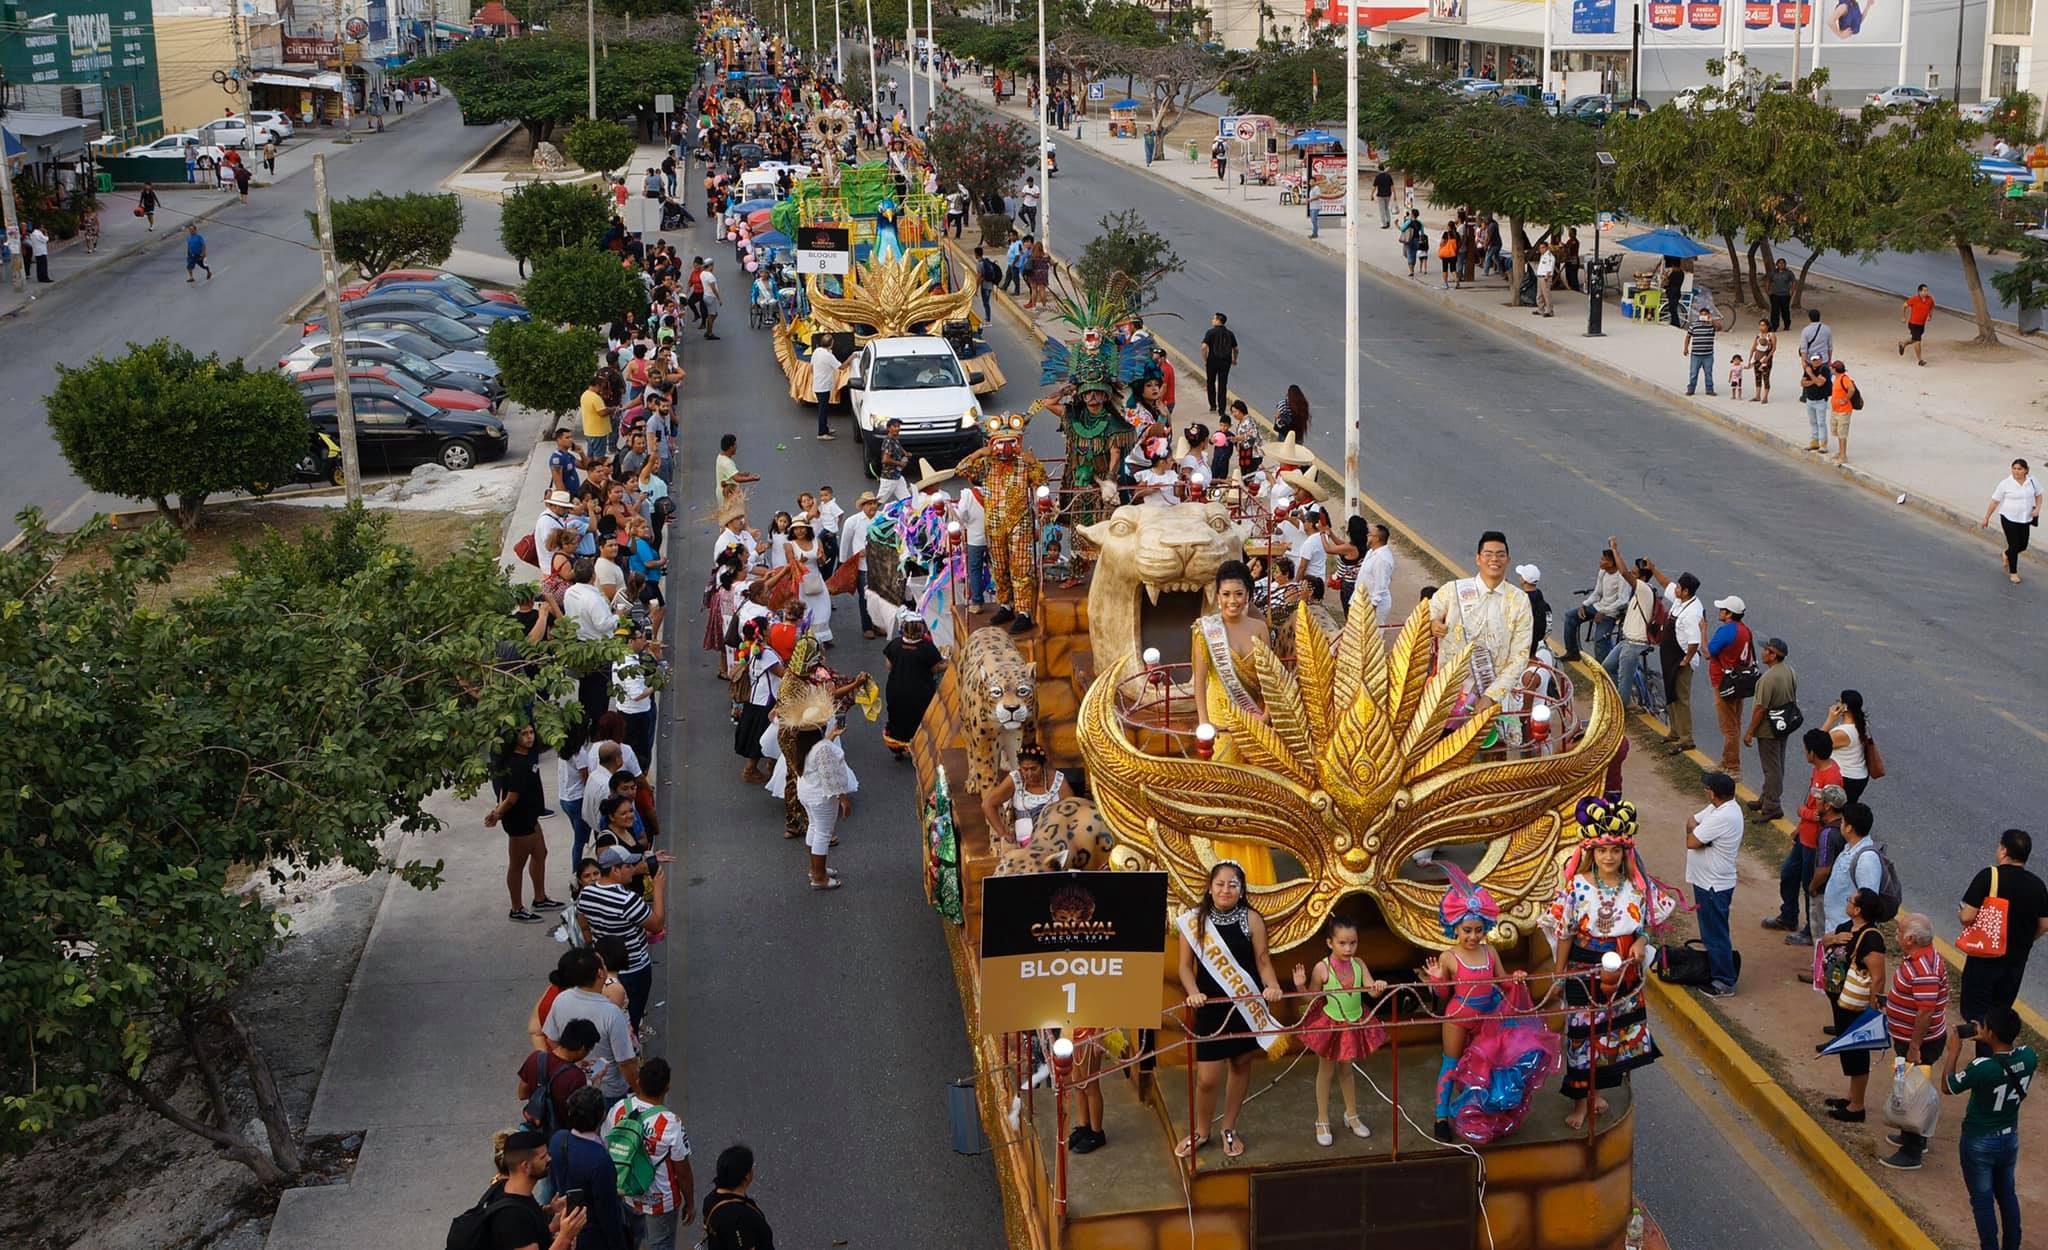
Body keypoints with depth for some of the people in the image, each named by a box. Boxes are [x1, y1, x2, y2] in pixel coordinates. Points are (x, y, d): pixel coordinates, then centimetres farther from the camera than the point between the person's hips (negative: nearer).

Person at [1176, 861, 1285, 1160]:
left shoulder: (1251, 919, -7)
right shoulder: (1193, 920, -6)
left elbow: (1263, 960, -7)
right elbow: (1186, 966, -2)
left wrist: (1273, 986, -25)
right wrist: (1193, 992, -19)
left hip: (1247, 1005, 1)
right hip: (1212, 1008, -1)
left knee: (1241, 1065, 14)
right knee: (1207, 1078, -1)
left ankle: (1230, 1129, 32)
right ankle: (1200, 1132, 24)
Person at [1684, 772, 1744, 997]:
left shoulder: (1722, 817, -28)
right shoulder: (1722, 807, 3)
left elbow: (1691, 842, -26)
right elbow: (1692, 820, 8)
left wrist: (1694, 828, -5)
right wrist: (1695, 828, -14)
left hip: (1713, 885, -10)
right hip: (1708, 881, 10)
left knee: (1715, 934, 2)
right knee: (1713, 930, 22)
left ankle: (1724, 982, 12)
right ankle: (1716, 969, 35)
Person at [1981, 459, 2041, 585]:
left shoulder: (2032, 481, -2)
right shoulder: (2005, 483, -13)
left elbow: (2038, 494, 14)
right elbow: (1994, 501, -7)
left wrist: (2037, 508, -4)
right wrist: (1986, 518, -5)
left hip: (2025, 519, 4)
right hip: (2009, 519, -4)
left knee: (2022, 546, 12)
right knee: (2014, 546, -3)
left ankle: (2007, 555, 46)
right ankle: (2013, 573, 15)